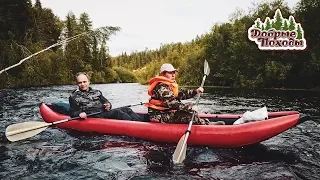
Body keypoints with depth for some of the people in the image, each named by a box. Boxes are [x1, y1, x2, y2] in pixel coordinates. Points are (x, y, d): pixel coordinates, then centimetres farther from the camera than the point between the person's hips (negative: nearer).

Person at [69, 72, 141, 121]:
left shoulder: (96, 92, 21)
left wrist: (108, 105, -2)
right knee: (116, 112, -29)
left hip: (104, 113, 6)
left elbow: (105, 101, 23)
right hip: (94, 117, -6)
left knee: (126, 109, -14)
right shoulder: (74, 96, 8)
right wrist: (79, 114, -18)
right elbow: (72, 113, 5)